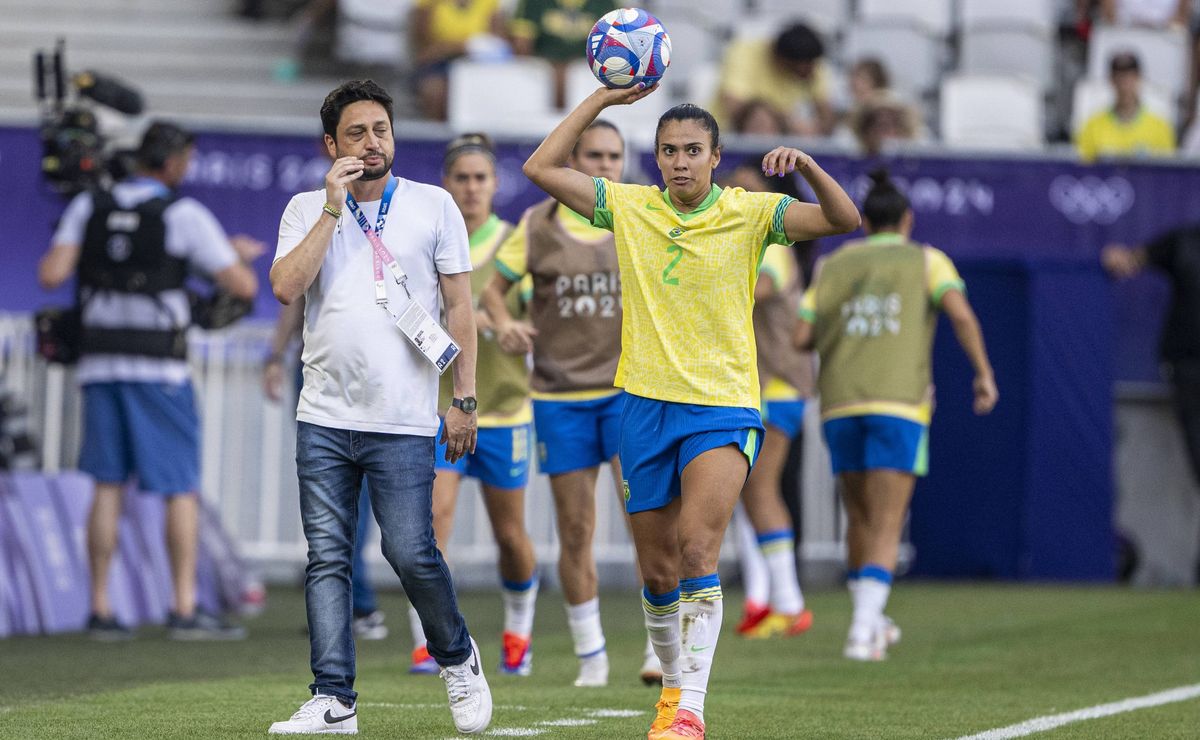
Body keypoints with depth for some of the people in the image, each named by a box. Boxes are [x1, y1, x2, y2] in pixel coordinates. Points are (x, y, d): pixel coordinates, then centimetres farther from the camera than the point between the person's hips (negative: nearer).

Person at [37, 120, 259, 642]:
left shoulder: (88, 207, 5)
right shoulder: (185, 215, -6)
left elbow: (50, 275, -5)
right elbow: (243, 286, -6)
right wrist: (242, 254, 16)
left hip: (101, 364, 4)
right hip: (160, 368, -4)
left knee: (108, 487, 7)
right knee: (183, 488, 1)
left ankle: (100, 609, 5)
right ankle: (185, 611, -4)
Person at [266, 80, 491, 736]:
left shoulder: (433, 206, 5)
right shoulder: (307, 209, 8)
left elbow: (460, 305, 7)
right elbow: (285, 287, -7)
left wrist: (464, 396, 1)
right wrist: (332, 209, -10)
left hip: (404, 422, -2)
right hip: (323, 417, 2)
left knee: (411, 554, -8)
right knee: (327, 557, 0)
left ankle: (457, 658, 18)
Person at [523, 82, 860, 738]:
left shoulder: (749, 213, -3)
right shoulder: (629, 209, 4)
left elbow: (844, 220, -11)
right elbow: (541, 169, 2)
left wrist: (807, 166, -27)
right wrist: (600, 100, -1)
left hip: (724, 407, -3)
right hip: (646, 406, 3)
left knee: (697, 545, -23)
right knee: (657, 572, 9)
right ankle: (672, 685, 32)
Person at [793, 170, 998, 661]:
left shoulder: (833, 265, 15)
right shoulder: (926, 260, 9)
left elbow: (802, 338, 8)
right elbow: (960, 312, -9)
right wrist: (984, 372, -4)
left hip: (840, 405, 3)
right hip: (900, 401, -3)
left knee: (860, 517, 19)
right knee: (886, 527, -5)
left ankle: (870, 622, 29)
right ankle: (863, 632, -20)